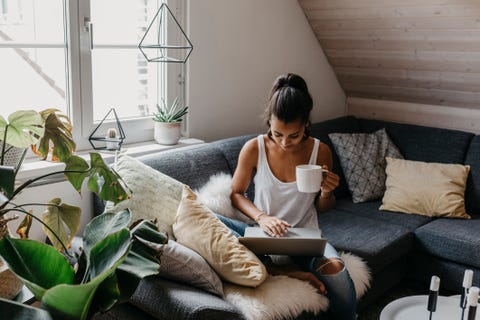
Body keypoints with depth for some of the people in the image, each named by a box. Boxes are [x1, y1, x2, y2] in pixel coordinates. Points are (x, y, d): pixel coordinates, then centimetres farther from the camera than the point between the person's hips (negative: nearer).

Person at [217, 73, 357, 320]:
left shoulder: (320, 151, -7)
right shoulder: (253, 149, -11)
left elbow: (323, 207, 7)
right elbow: (236, 193, 2)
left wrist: (326, 193, -17)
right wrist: (261, 217, -16)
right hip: (265, 234, 1)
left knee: (335, 269, -36)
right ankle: (291, 273, -25)